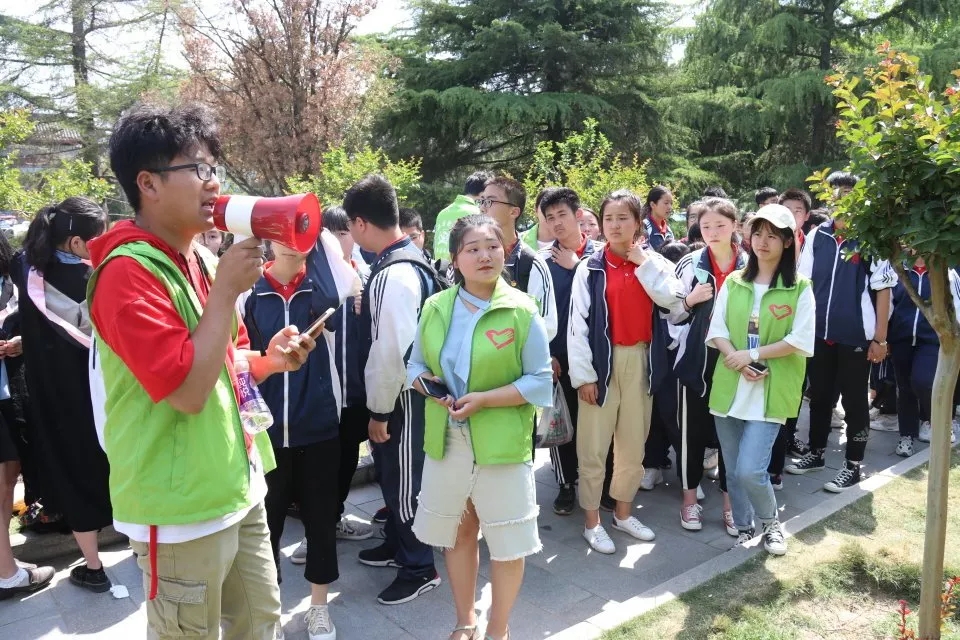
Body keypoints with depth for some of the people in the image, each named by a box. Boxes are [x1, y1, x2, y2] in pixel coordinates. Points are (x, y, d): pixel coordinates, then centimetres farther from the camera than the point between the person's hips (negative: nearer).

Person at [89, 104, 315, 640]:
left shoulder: (202, 260, 8)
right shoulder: (129, 272, -18)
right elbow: (187, 390, -26)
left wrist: (269, 360, -2)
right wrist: (228, 290, -22)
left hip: (239, 488, 8)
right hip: (181, 508, -8)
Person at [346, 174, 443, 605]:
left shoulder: (395, 274, -26)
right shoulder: (403, 259, 6)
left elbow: (392, 350, -25)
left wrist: (380, 411, -18)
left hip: (400, 397, -10)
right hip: (396, 393, 10)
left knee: (402, 478, 6)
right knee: (390, 472, 24)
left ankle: (418, 568, 24)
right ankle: (396, 543, 44)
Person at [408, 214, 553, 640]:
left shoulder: (521, 311, -9)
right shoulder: (435, 307, 2)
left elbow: (540, 381, -9)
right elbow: (415, 365, 11)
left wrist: (483, 399, -20)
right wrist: (426, 382, -12)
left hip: (502, 444, -3)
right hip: (446, 441, 4)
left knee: (507, 542, 9)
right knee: (456, 535, 18)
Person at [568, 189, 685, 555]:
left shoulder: (653, 263, 5)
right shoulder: (590, 268, -4)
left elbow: (672, 299, -13)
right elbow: (578, 323, -7)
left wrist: (643, 261, -12)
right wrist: (583, 374, -12)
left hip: (639, 360, 3)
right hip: (602, 361, -3)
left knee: (634, 443, 14)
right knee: (594, 447, 1)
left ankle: (623, 513, 32)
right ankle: (592, 522, 17)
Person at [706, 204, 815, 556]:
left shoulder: (800, 288, -1)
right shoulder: (733, 282, 8)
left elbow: (801, 341, -8)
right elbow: (717, 330, 3)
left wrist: (752, 354, -13)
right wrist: (739, 363, -13)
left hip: (771, 391, -3)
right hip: (729, 387, 3)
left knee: (750, 471, -10)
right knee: (733, 471, 10)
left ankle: (770, 523, 19)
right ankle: (743, 529, 31)